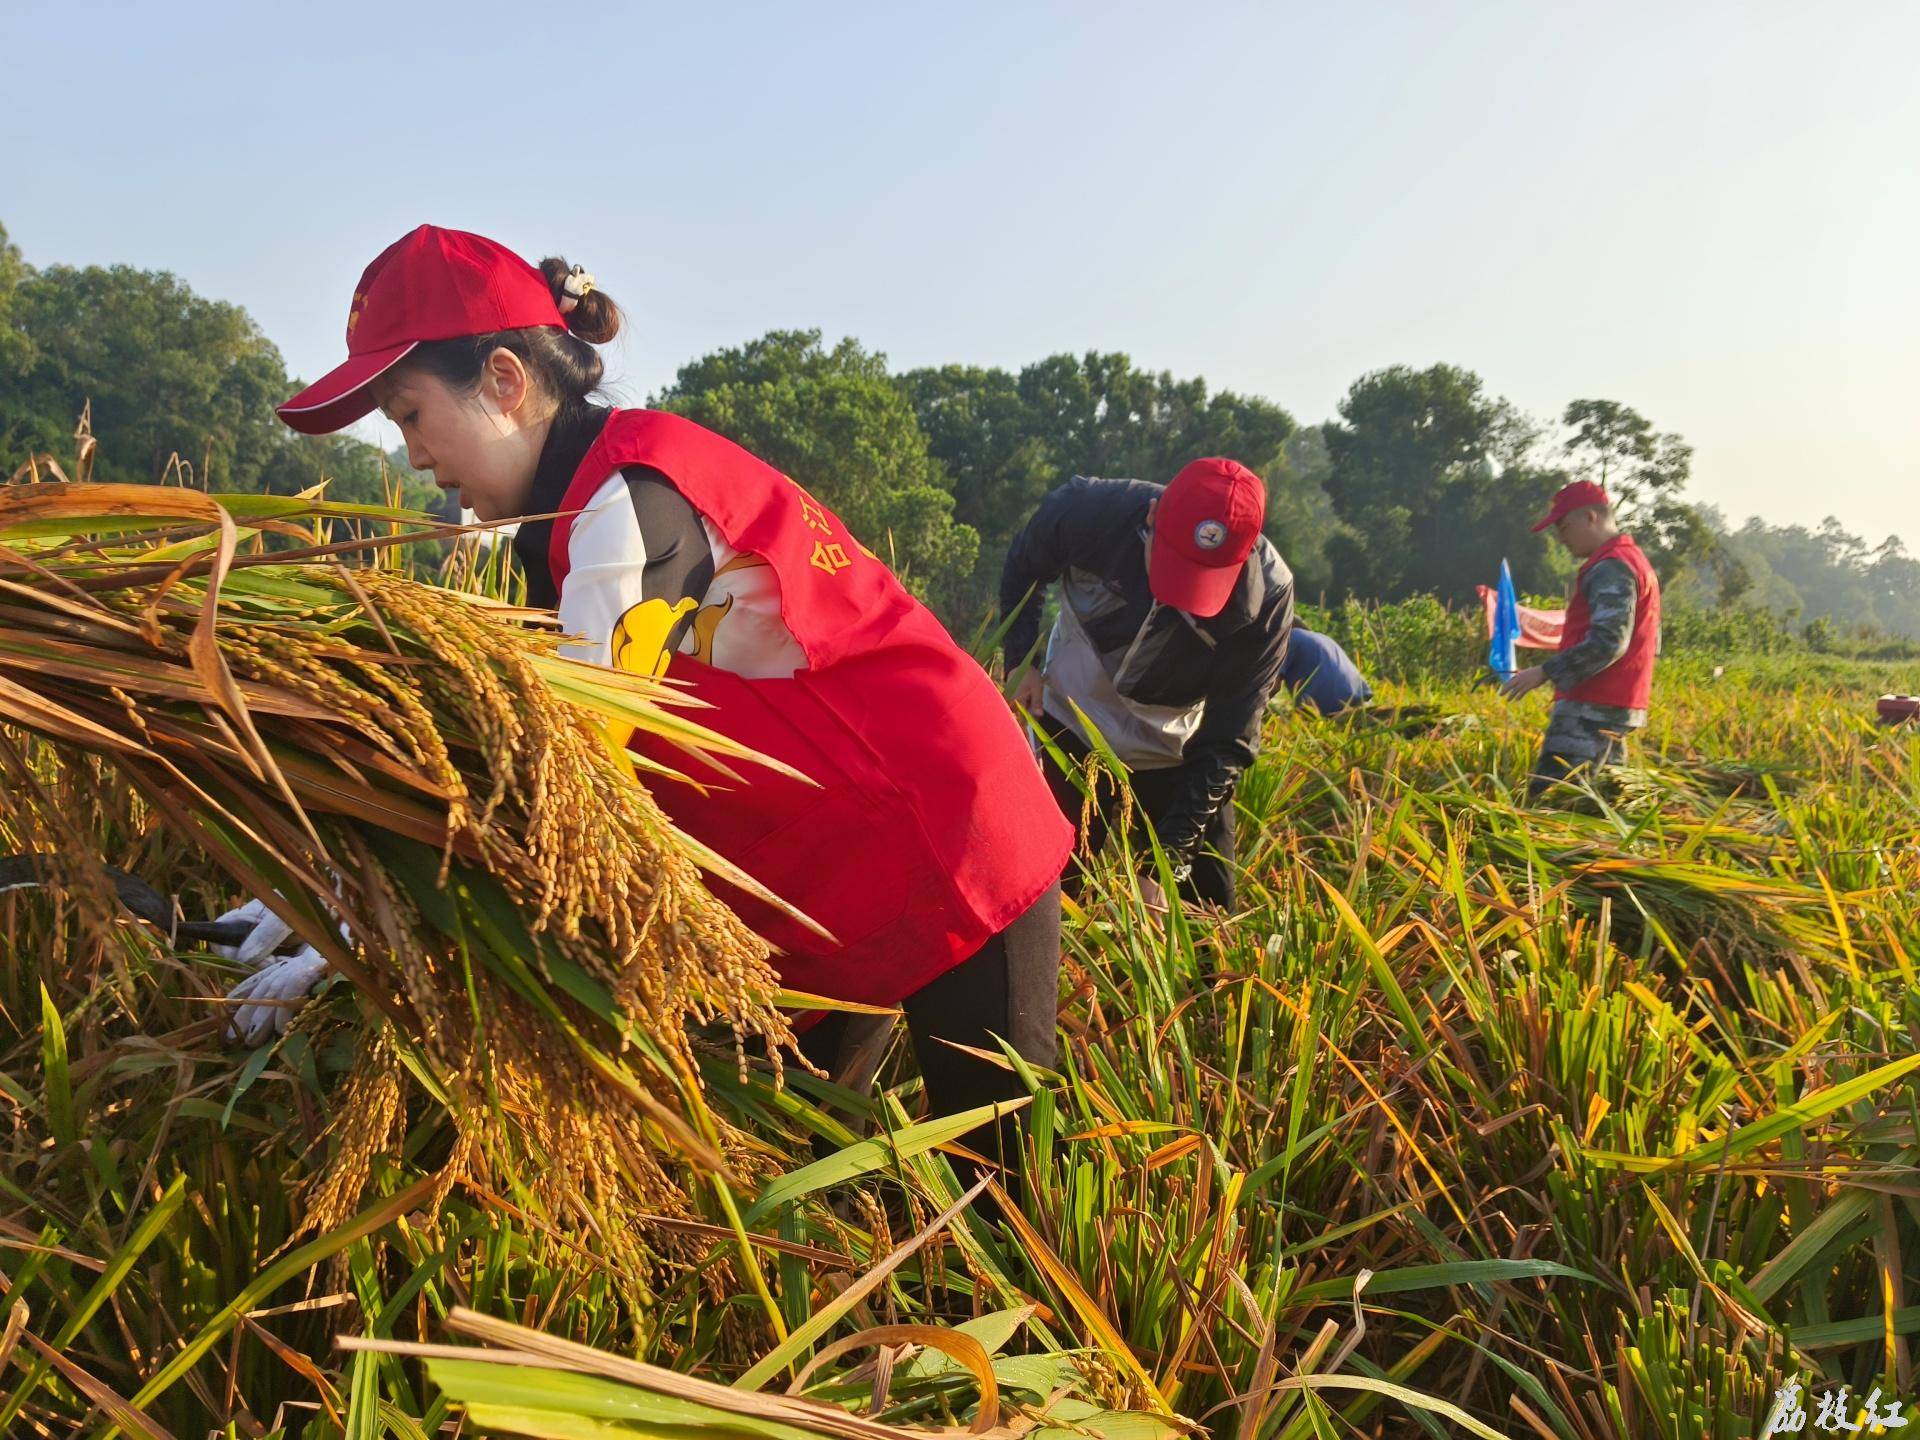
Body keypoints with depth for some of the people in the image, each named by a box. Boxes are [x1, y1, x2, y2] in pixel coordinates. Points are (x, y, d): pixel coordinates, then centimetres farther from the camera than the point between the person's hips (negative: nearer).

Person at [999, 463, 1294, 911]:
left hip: (1178, 754, 0)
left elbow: (1227, 741, -26)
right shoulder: (1089, 511, -29)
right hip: (1071, 727, 0)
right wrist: (1022, 663, -14)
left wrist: (1166, 862, -31)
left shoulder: (1267, 595, -29)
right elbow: (1022, 569, -3)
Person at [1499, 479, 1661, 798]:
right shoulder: (1635, 560, 21)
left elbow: (1608, 642, -23)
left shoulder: (1611, 568, -12)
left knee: (1547, 797, -14)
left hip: (1593, 708, -11)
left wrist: (1545, 673, -21)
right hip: (1619, 708, 11)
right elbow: (1650, 644, 24)